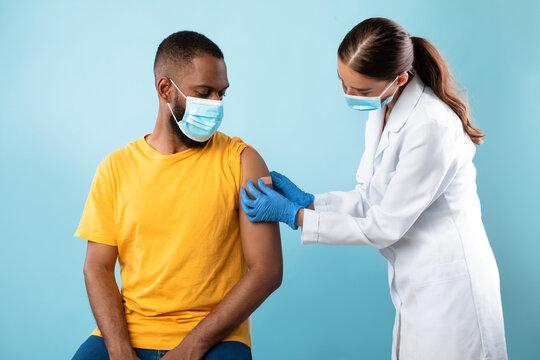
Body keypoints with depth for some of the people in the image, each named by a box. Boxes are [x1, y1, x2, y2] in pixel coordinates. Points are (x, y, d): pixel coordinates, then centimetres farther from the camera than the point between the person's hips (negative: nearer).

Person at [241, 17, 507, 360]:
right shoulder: (383, 110, 4)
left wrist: (293, 215, -16)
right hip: (416, 284, 8)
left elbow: (384, 227, -20)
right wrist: (307, 200, -1)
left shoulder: (431, 126, -24)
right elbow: (371, 198, 10)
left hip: (448, 287, -8)